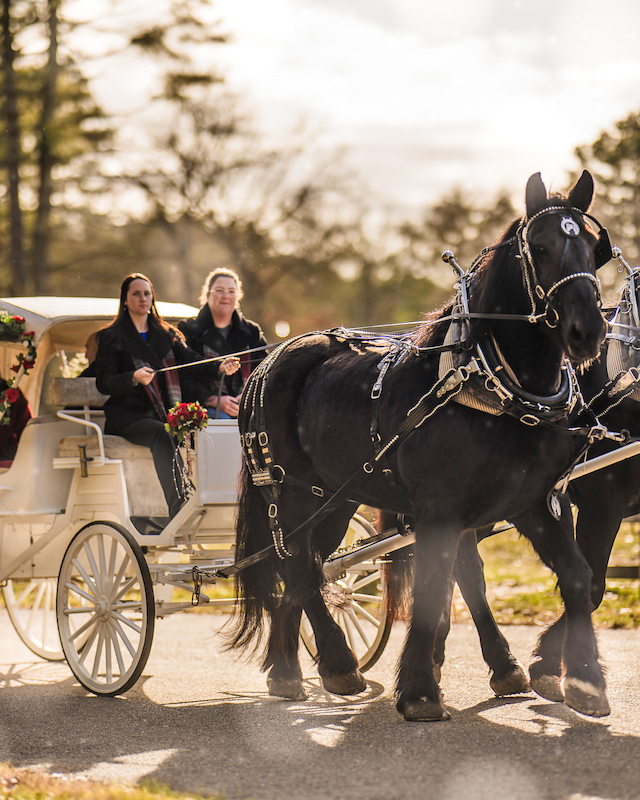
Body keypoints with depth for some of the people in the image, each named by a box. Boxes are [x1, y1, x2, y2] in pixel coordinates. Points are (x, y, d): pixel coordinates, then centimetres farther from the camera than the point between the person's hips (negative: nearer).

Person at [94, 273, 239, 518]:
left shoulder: (168, 335, 22)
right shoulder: (112, 337, 8)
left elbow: (192, 363, 9)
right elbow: (103, 382, -2)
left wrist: (220, 368, -11)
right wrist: (134, 378, -21)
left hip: (167, 413, 4)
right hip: (128, 414, -4)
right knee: (161, 434, -35)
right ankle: (177, 507, -43)